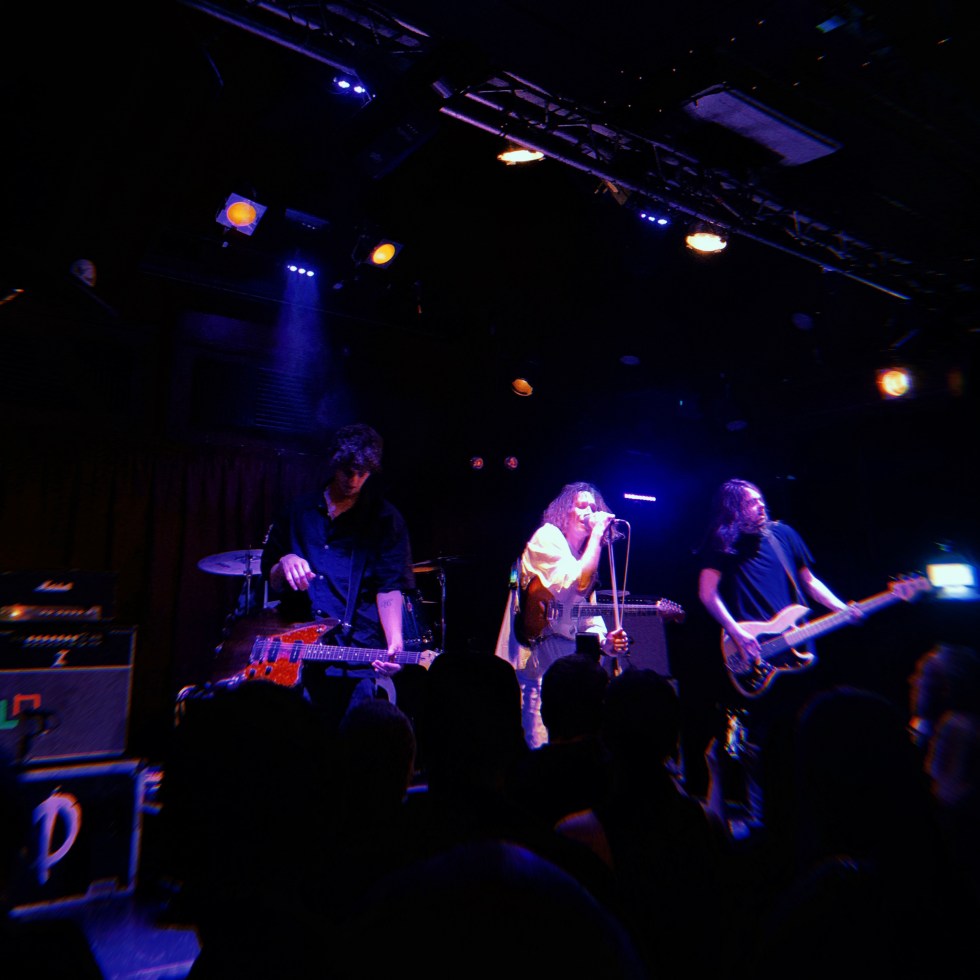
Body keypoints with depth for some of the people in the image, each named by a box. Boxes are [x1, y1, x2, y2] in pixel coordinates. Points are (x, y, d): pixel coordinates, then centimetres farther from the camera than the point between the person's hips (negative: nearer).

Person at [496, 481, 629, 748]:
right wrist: (596, 534, -10)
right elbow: (577, 583, -17)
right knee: (543, 752, -10)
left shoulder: (583, 555, 19)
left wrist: (604, 641, -4)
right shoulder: (547, 536, -3)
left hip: (572, 652, 8)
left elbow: (589, 616, 16)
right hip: (539, 653, -7)